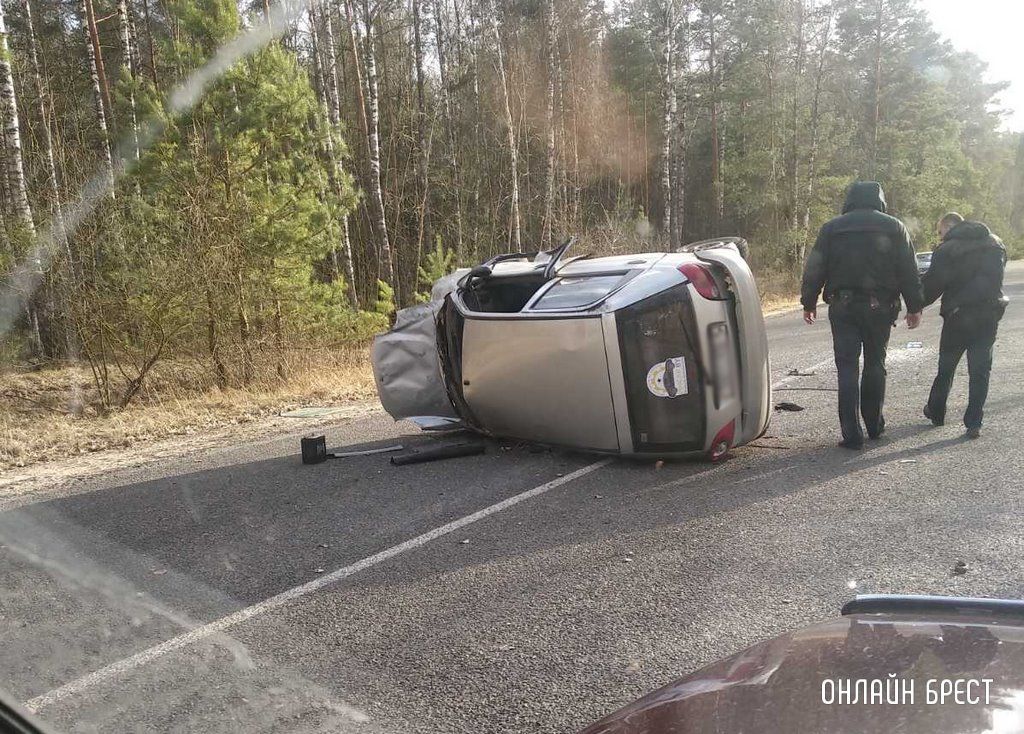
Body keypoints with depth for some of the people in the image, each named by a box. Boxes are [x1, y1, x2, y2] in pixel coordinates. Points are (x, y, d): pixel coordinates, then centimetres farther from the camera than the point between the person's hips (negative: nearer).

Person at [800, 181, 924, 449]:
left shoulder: (831, 228, 4)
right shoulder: (893, 227, 5)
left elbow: (815, 269, 3)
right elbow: (909, 271, 2)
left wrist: (808, 302, 11)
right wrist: (915, 307, 6)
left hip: (843, 307, -1)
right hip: (879, 306, 1)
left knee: (847, 369, 0)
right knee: (875, 365, 15)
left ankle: (852, 434, -4)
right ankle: (874, 425, 24)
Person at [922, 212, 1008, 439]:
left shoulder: (946, 250, -9)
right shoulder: (995, 245, 10)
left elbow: (932, 284, -12)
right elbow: (996, 277, 17)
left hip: (958, 316, -4)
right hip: (989, 315, 4)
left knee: (946, 367, 12)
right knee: (980, 370, 6)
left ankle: (936, 412, 26)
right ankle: (974, 423, 3)